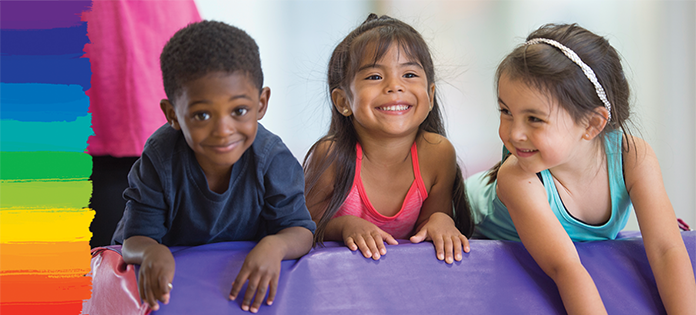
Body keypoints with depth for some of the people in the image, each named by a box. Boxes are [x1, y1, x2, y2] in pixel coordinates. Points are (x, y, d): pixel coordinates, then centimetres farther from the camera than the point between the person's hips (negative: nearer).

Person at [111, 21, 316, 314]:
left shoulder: (272, 159, -17)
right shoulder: (160, 160, -18)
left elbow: (300, 230, -16)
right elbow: (137, 238, -17)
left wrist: (275, 246, -42)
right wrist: (151, 252, -44)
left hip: (246, 280, 2)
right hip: (174, 279, -2)